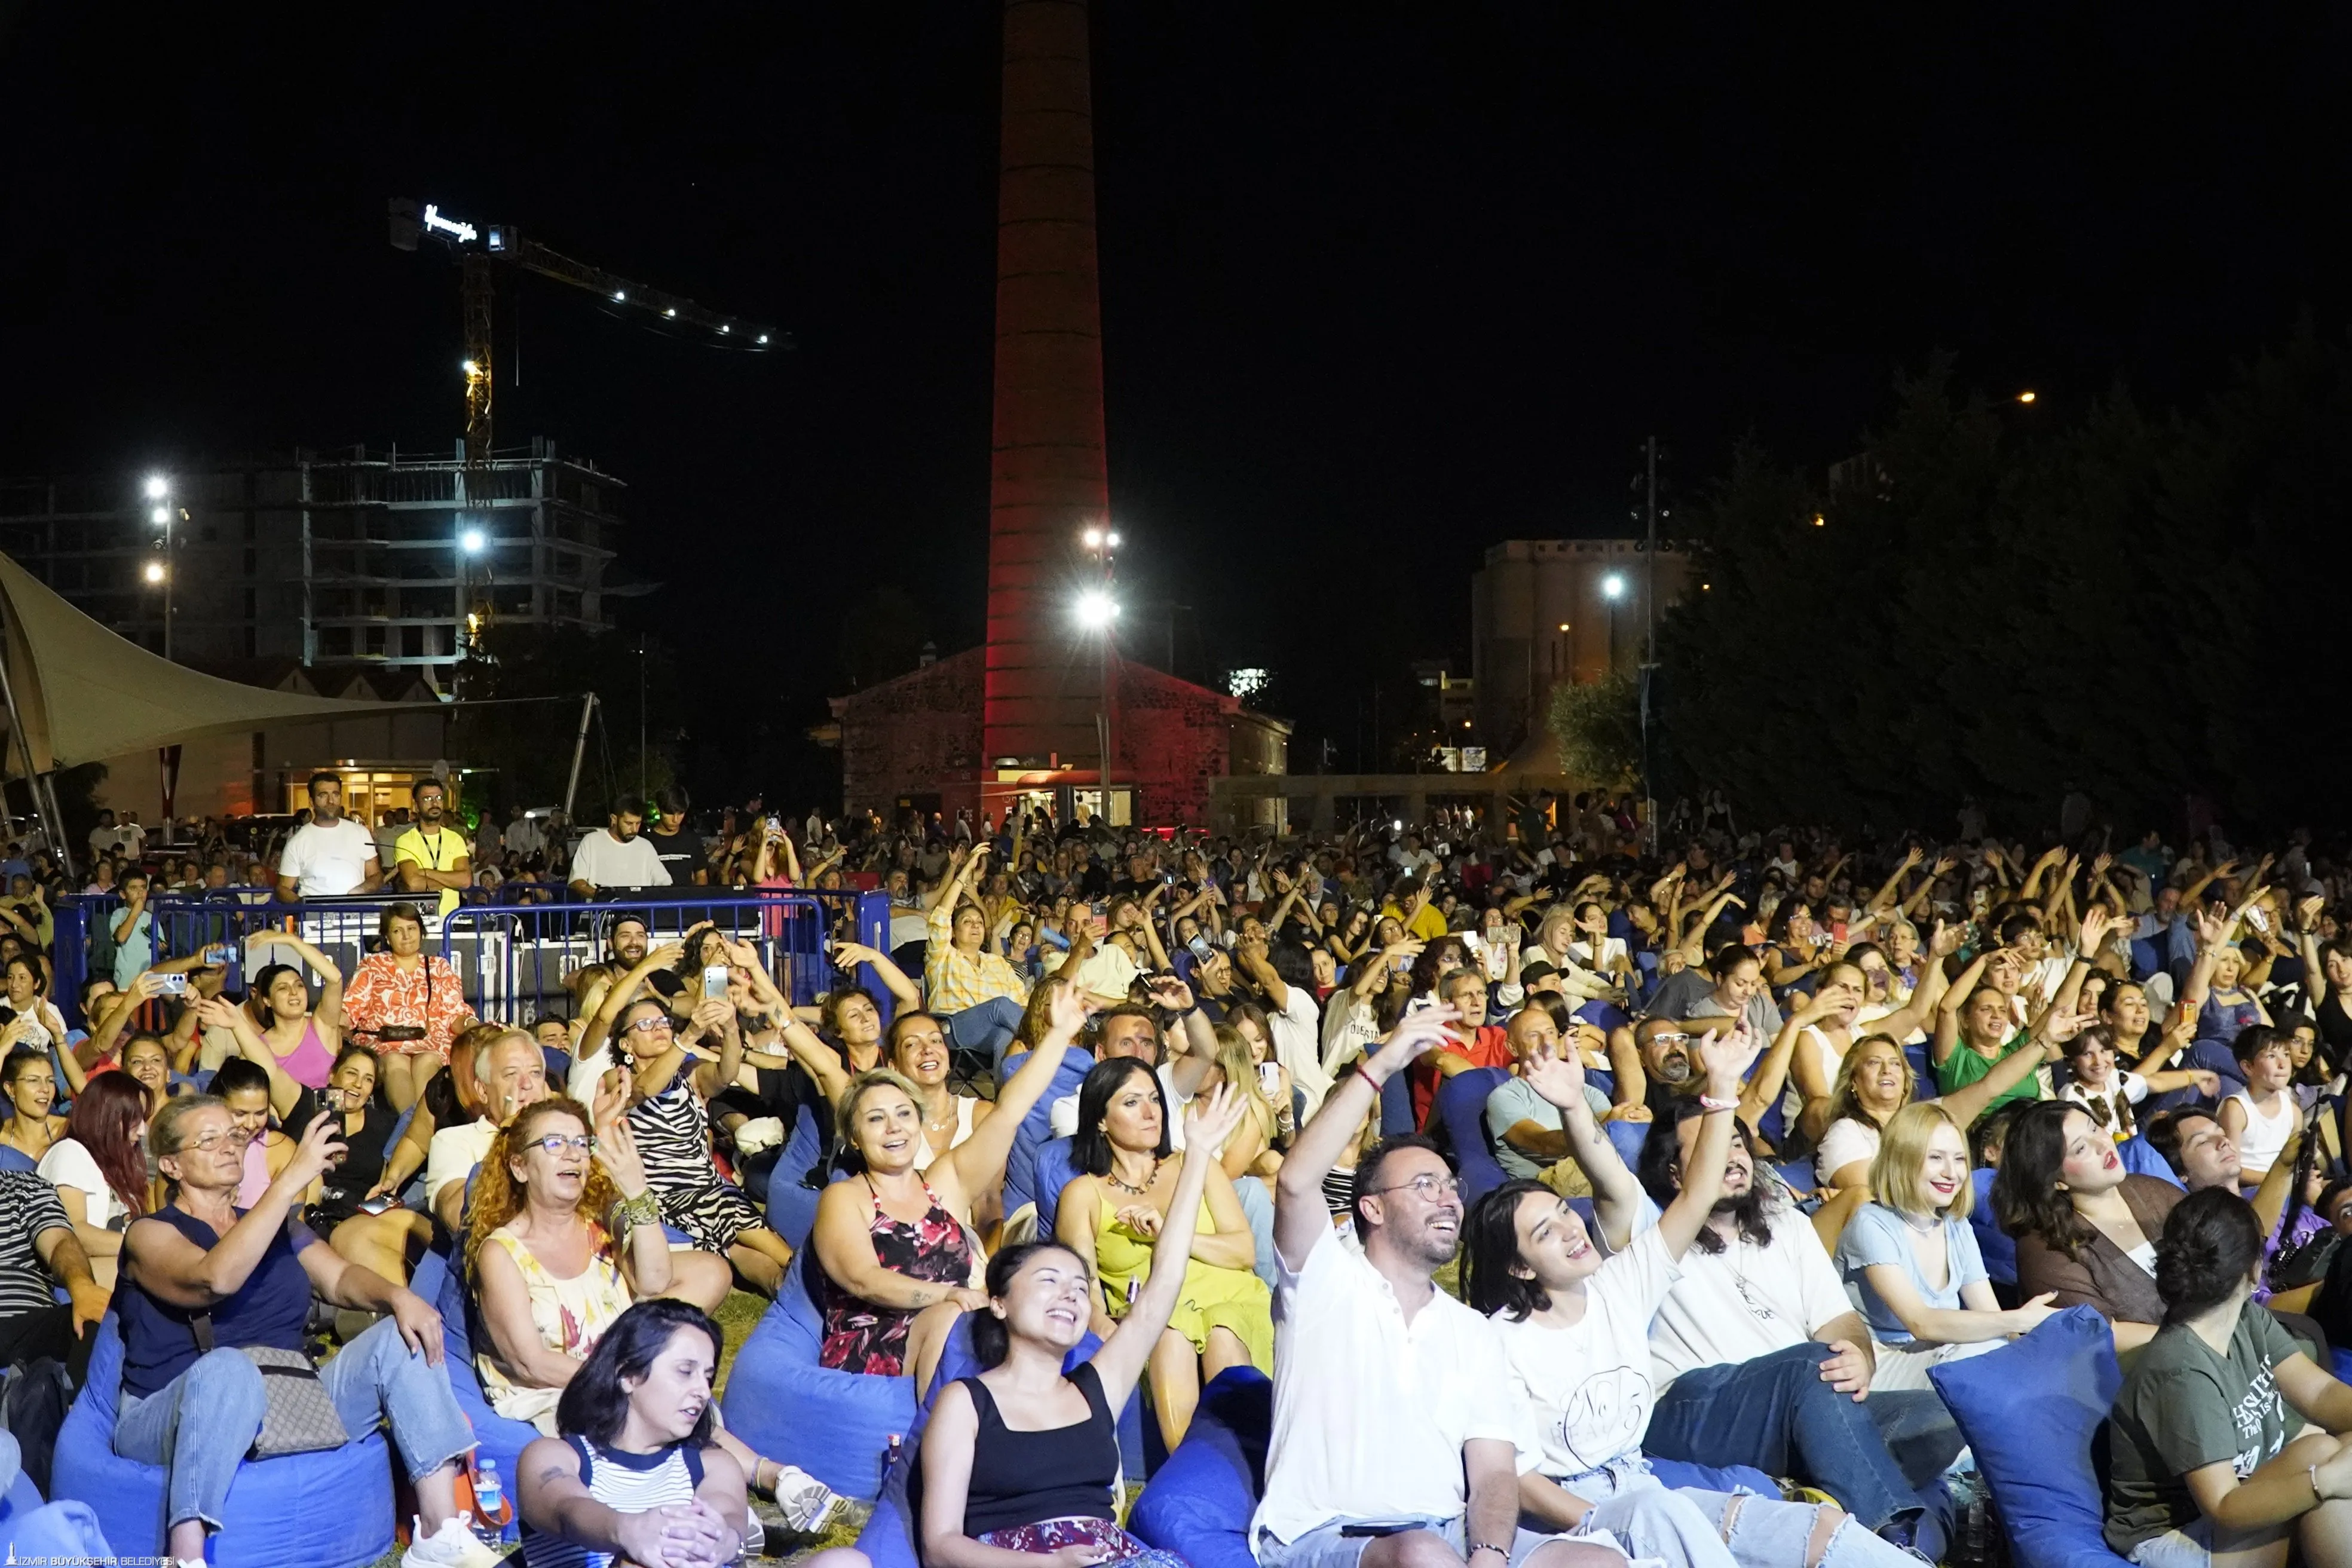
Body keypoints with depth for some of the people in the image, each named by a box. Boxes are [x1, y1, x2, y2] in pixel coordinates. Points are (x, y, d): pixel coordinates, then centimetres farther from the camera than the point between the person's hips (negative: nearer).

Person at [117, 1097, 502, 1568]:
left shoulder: (277, 1227, 19)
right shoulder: (151, 1234, -3)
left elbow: (341, 1278, 9)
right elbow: (217, 1278, -23)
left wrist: (399, 1296, -14)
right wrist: (292, 1180, -25)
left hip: (285, 1408, 7)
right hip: (171, 1419, -7)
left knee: (405, 1336, -9)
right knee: (228, 1366, -40)